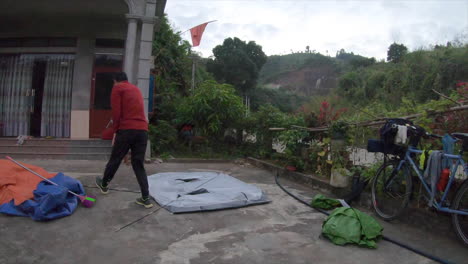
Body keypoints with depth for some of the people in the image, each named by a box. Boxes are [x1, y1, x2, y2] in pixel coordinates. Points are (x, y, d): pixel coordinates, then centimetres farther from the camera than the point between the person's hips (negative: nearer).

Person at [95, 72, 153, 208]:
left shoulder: (117, 88, 6)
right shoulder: (136, 89, 25)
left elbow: (116, 112, -4)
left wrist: (115, 131, 3)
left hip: (126, 129, -5)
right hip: (142, 130, 5)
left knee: (115, 159, 14)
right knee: (138, 164, 7)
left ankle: (104, 185, 36)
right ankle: (146, 198, 0)